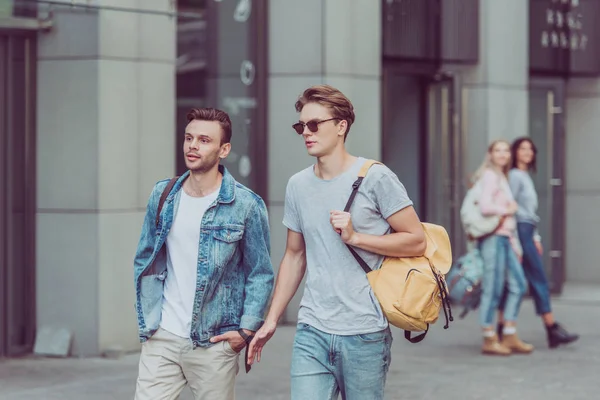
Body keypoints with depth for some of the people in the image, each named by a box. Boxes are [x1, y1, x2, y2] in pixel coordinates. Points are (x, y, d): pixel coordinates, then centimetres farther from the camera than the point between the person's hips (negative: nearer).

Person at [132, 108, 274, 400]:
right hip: (161, 339, 3)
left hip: (214, 344, -3)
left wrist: (247, 329, -9)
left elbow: (261, 274, -2)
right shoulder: (162, 196, 7)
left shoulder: (246, 205, -5)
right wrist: (146, 316, 8)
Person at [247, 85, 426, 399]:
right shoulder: (298, 185, 10)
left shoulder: (375, 178, -5)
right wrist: (271, 320, 15)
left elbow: (416, 241, -5)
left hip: (364, 334, -4)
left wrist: (355, 237, -14)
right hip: (312, 332, 4)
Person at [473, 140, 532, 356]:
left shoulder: (502, 177, 20)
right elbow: (485, 206, -23)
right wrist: (508, 210, -8)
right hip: (493, 238, -10)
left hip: (505, 237, 10)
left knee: (518, 285, 9)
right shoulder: (489, 176, -9)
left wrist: (514, 244, 16)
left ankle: (509, 337, 15)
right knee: (493, 289, -5)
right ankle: (489, 340, 3)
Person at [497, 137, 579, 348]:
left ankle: (503, 329, 7)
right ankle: (553, 329, -8)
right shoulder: (515, 176, -9)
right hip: (520, 230, -9)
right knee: (539, 280, -8)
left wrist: (536, 237, 19)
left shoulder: (526, 176, 19)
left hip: (527, 232, 9)